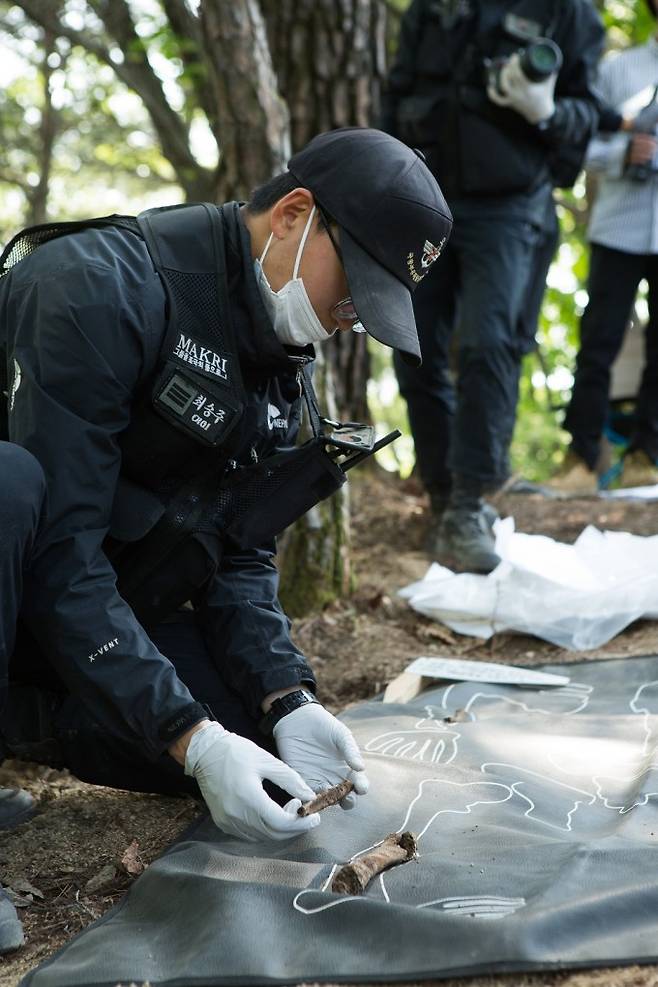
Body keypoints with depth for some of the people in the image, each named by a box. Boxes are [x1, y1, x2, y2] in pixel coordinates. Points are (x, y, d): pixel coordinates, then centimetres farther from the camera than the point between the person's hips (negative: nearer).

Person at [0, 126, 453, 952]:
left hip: (112, 600, 8)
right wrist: (191, 740, -31)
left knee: (260, 735, -7)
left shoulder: (280, 363, 2)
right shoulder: (101, 284, -24)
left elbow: (240, 560, 2)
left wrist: (288, 701, -15)